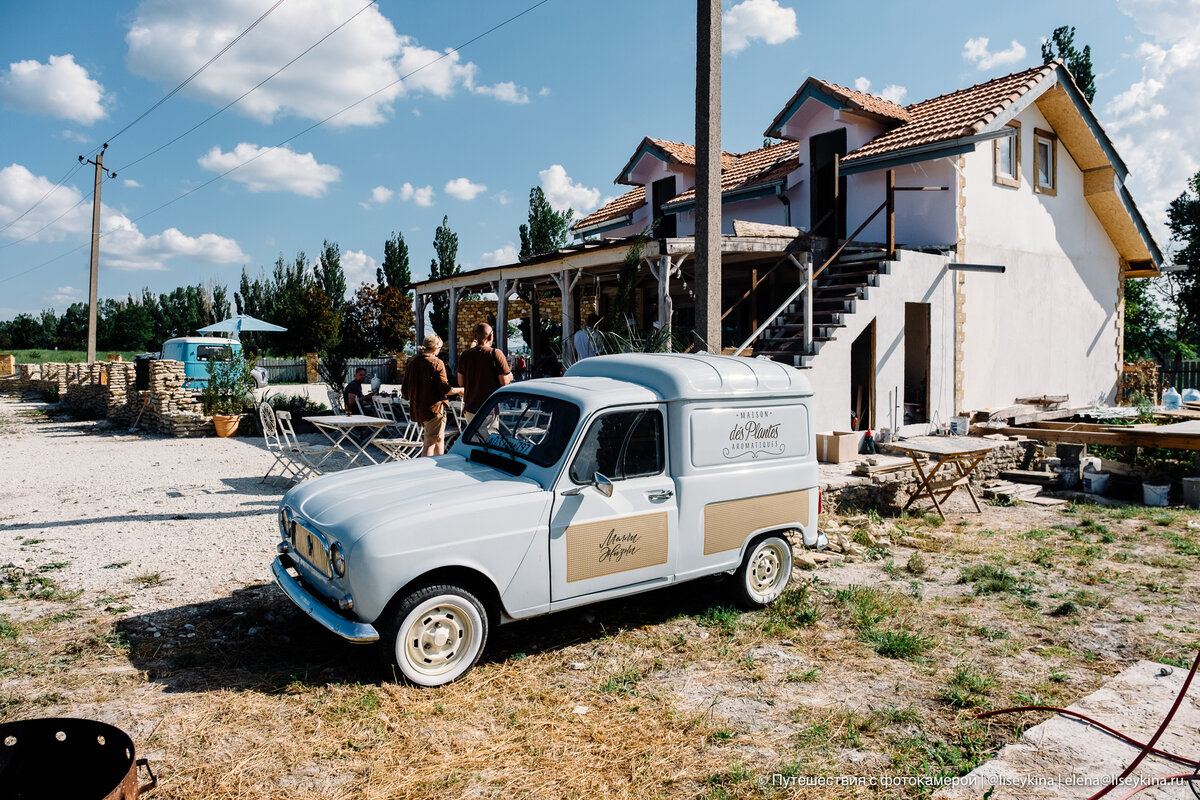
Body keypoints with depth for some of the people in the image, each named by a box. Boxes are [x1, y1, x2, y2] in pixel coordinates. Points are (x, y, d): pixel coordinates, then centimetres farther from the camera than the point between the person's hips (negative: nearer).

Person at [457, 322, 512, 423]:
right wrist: (510, 376, 9)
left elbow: (461, 382, 9)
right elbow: (504, 382, -12)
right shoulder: (496, 354, -10)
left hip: (470, 407, 4)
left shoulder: (464, 355, 3)